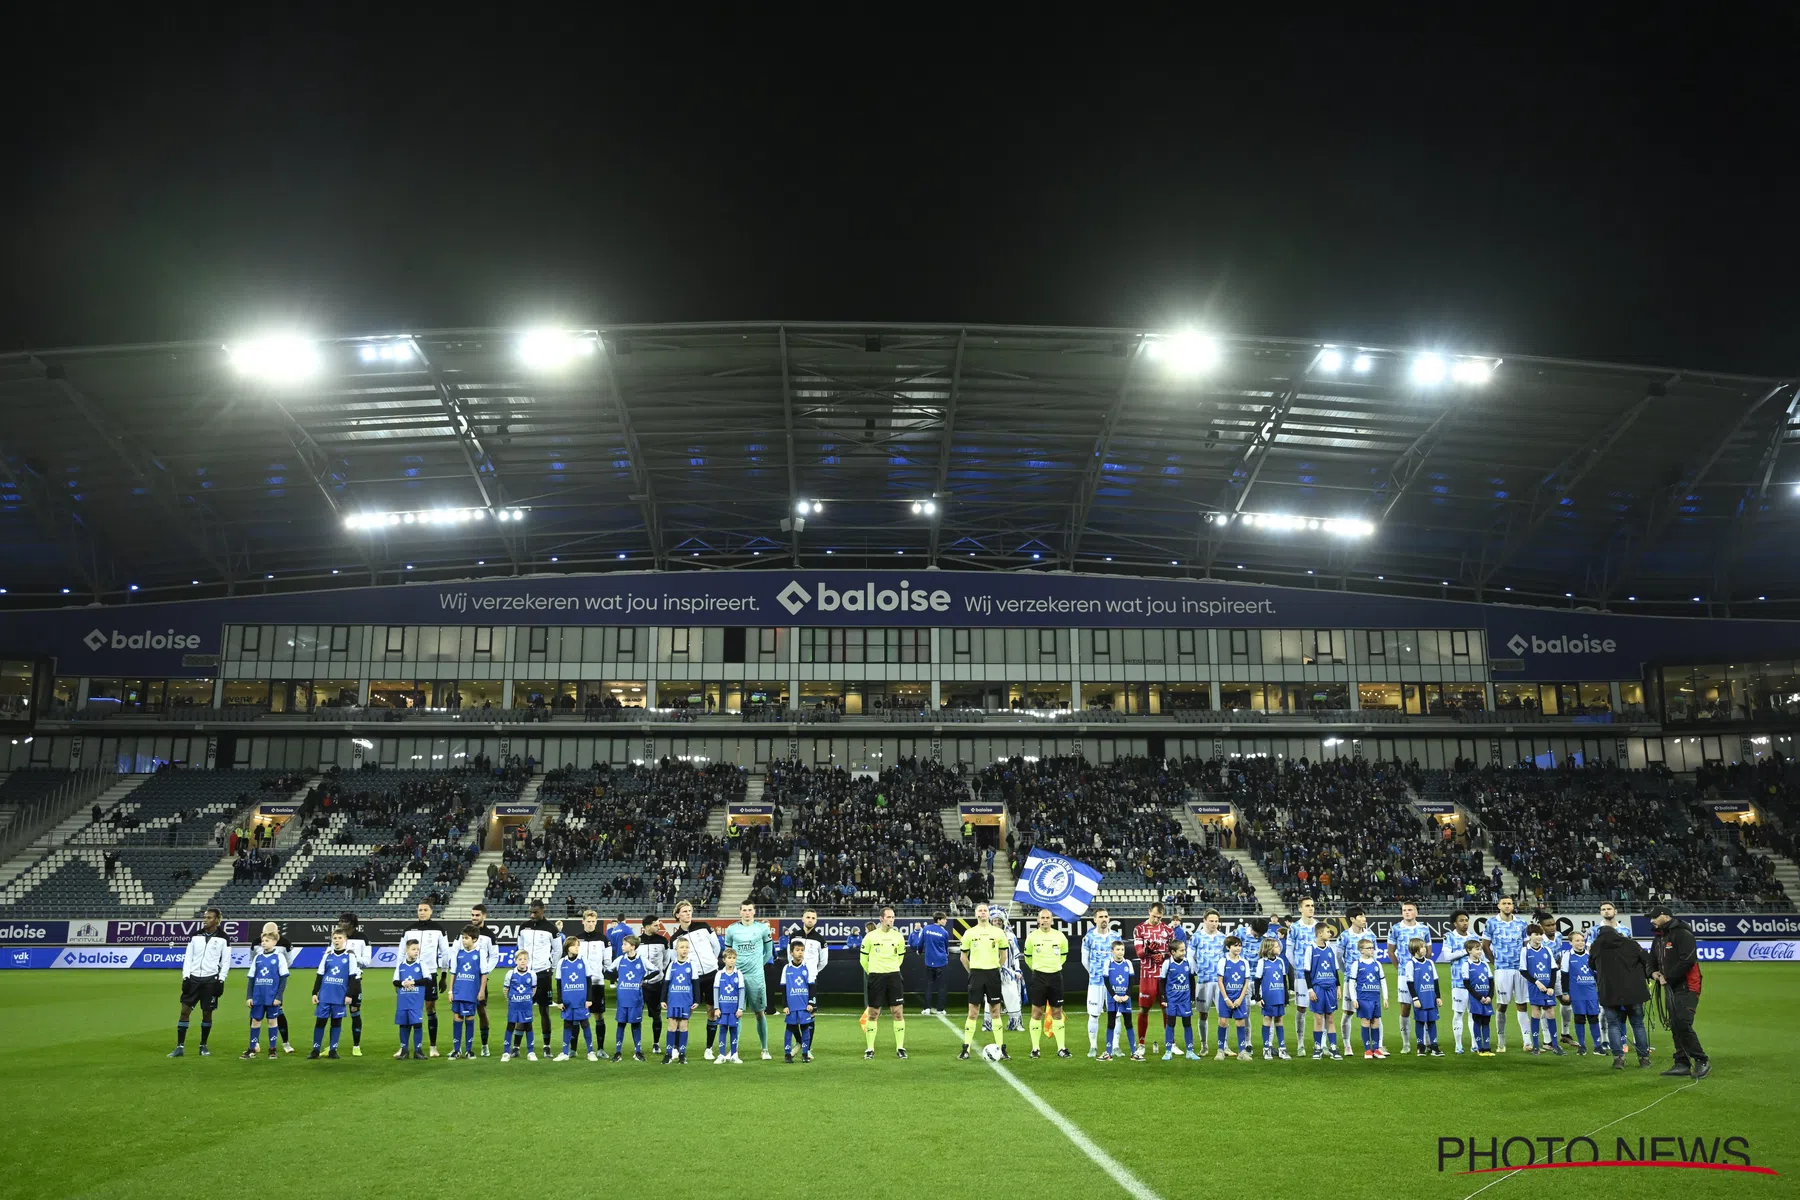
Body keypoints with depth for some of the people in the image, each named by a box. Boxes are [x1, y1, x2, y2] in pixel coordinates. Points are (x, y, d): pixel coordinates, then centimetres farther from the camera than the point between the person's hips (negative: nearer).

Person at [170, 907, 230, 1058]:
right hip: (194, 978, 2)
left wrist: (221, 981, -8)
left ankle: (203, 1046, 15)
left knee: (207, 1013, 3)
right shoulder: (195, 936, 6)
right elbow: (188, 957, 6)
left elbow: (226, 961, -2)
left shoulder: (223, 939, -2)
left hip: (211, 980, -2)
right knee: (185, 1010, -3)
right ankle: (180, 1047, 2)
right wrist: (185, 977, -2)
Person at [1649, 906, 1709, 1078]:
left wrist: (1668, 978, -16)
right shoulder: (1658, 938, 18)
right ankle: (1682, 1063, 13)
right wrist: (1653, 972, 1)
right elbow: (1652, 960, 24)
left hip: (1686, 988, -9)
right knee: (1674, 1026, 8)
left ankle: (1702, 1061, -7)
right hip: (1670, 987, 9)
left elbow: (1687, 960, -21)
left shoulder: (1682, 934, -11)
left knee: (1682, 1024, -17)